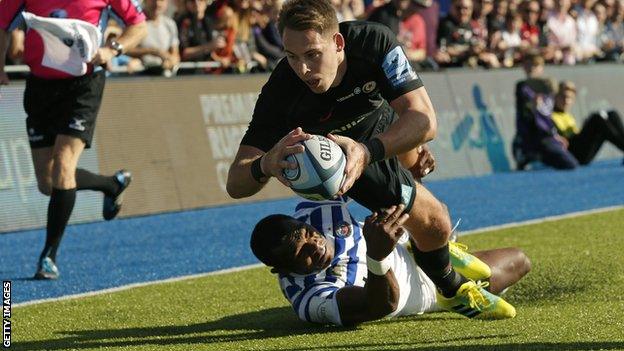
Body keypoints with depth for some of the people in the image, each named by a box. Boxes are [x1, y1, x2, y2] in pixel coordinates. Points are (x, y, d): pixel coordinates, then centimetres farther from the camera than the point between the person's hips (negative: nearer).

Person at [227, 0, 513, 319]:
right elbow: (235, 183, -42)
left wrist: (367, 151, -63)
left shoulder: (374, 42, -40)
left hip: (383, 126, 3)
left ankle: (430, 244, 69)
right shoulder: (281, 91, -41)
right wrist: (266, 164, -66)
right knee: (432, 221, -11)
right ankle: (453, 288, 22)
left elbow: (424, 120, -46)